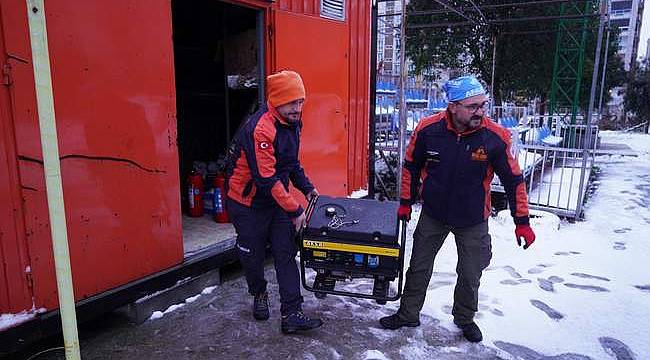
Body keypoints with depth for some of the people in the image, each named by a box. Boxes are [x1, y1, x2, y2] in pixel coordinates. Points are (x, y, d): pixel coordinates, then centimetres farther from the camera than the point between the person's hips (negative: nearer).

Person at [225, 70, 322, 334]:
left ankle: (291, 314, 6)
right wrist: (294, 210, -23)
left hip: (278, 200, 7)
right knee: (253, 255, 11)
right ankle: (259, 294, 40)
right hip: (248, 203, -7)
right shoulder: (259, 129, -28)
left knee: (286, 254, 1)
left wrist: (306, 187, 9)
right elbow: (266, 180, -29)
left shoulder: (292, 122, 0)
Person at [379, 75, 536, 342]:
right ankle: (408, 314, 36)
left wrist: (522, 222, -7)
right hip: (433, 214, 1)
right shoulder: (428, 129, -18)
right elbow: (411, 166, -1)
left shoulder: (496, 137, -20)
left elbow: (514, 180, -8)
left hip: (473, 220, 0)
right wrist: (406, 202, 3)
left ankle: (465, 319, 41)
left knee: (470, 275, 14)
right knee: (419, 268, 14)